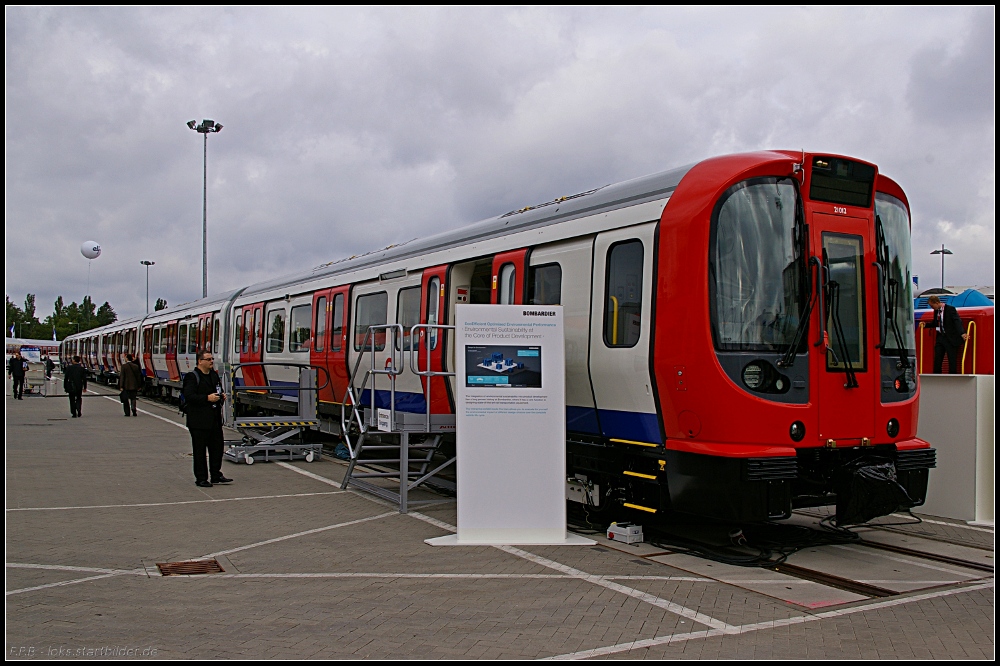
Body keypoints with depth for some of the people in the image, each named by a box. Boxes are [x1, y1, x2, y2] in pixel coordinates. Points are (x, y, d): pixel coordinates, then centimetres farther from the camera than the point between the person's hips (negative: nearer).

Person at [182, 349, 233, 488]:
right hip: (199, 421, -8)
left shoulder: (214, 375, 14)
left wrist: (222, 396, 6)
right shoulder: (192, 377, -10)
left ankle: (216, 476, 22)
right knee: (200, 450, 1)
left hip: (215, 419, 8)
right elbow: (188, 396, -20)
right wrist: (207, 398, -24)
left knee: (217, 447, 12)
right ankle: (201, 478, 9)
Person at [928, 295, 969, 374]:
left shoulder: (950, 309, -13)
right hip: (940, 337, 7)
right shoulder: (936, 311, 9)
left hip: (950, 338, -7)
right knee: (937, 359, 7)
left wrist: (962, 333, -38)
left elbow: (957, 321, -24)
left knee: (952, 361, 0)